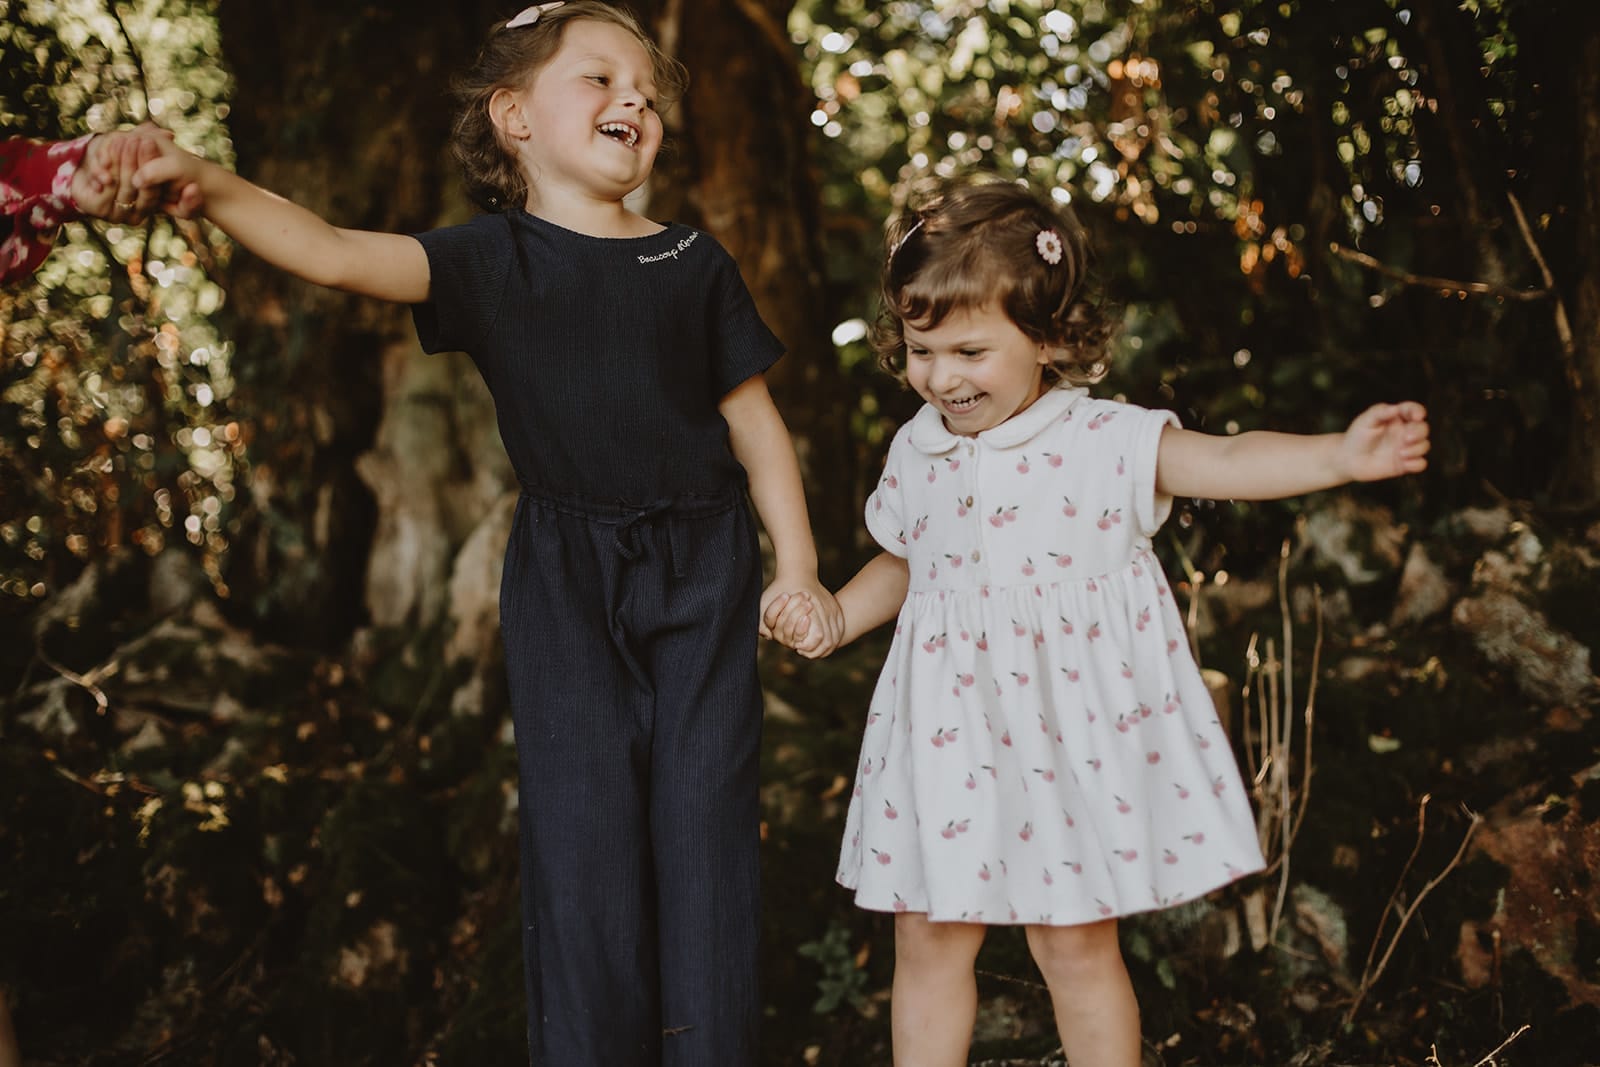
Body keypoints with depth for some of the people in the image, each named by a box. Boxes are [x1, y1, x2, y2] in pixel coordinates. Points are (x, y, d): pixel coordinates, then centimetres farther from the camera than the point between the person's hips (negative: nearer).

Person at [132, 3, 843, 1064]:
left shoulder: (694, 263, 3)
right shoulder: (493, 259, -2)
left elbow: (753, 419, 9)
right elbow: (336, 252, -17)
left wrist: (799, 568, 5)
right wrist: (210, 183, -34)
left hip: (704, 570, 1)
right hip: (566, 581, -1)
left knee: (706, 823, 3)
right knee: (582, 829, 0)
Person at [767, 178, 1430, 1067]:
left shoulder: (1105, 441, -11)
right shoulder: (917, 454, 4)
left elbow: (1225, 461, -22)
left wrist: (1341, 456, -37)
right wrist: (834, 616, 5)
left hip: (1071, 734, -4)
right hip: (951, 736, 4)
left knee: (1077, 943, 6)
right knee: (928, 937, 10)